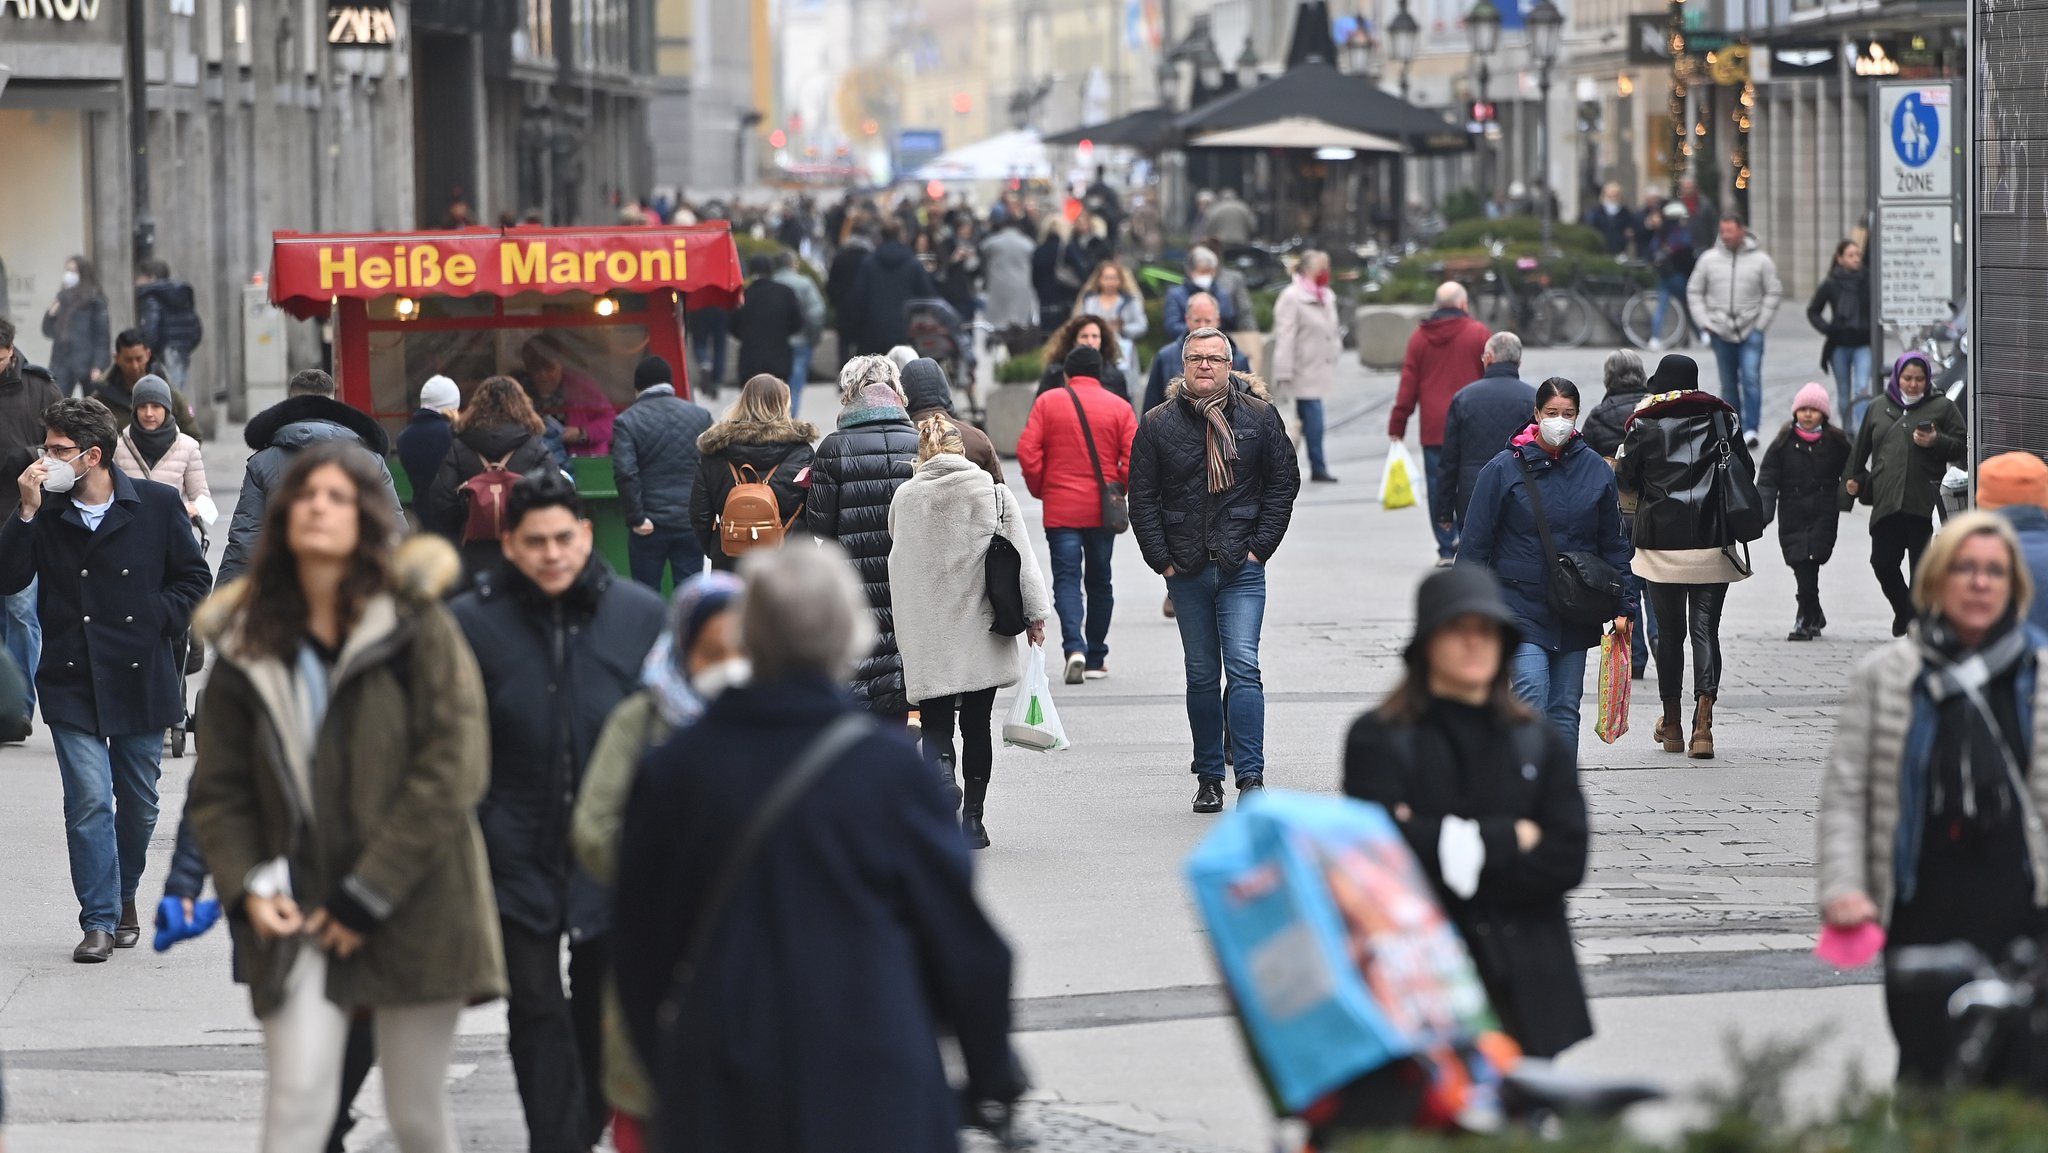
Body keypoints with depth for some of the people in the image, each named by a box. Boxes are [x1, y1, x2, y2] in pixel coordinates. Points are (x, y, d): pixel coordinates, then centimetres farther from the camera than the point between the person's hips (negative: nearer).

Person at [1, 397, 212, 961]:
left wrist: (155, 619, -5)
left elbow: (194, 579, 7)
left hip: (141, 678, 1)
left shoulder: (157, 505, -1)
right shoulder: (46, 512, 1)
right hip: (72, 682, -1)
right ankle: (99, 920, -4)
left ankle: (124, 896, 34)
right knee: (89, 799, -10)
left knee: (138, 801, 12)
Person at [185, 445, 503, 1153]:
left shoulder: (416, 625, -2)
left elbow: (452, 771, -9)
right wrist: (247, 885, -7)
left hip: (414, 910, -1)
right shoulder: (248, 644, 7)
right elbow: (219, 789, 11)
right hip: (298, 915, 2)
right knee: (297, 1096, -14)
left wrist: (369, 896, -11)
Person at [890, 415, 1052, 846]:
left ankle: (942, 777, -28)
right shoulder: (993, 493, -3)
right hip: (981, 632, 1)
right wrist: (1034, 612, 3)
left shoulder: (905, 497, 0)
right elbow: (1020, 556, -3)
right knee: (976, 725, 11)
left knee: (935, 725, 3)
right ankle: (972, 818, 13)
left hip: (927, 638, 0)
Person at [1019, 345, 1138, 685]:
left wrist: (1040, 489, 6)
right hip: (1102, 510, 1)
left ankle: (1075, 648, -22)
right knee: (1099, 581, 13)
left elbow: (1027, 451, -8)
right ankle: (1095, 659, 18)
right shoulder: (1118, 407, 0)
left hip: (1060, 509, -1)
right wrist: (1119, 490, 9)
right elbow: (1134, 459, -6)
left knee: (1066, 580, -1)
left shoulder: (1047, 402, -1)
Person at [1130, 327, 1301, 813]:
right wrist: (1161, 559, -1)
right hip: (1186, 571, 2)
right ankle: (1208, 778, 14)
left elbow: (1283, 482, 7)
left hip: (1242, 570, -2)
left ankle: (1251, 777, -14)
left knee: (1244, 668, -11)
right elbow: (1142, 496, 6)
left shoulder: (1259, 418, 3)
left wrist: (1261, 546, 0)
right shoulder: (1159, 425, 4)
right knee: (1201, 676, 8)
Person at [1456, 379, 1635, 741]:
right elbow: (1475, 542, 0)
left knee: (1565, 710, 6)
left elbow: (1615, 543, 12)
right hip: (1520, 606, -3)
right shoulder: (1505, 468, -4)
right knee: (1531, 699, -17)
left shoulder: (1595, 469, 5)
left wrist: (1625, 606, 7)